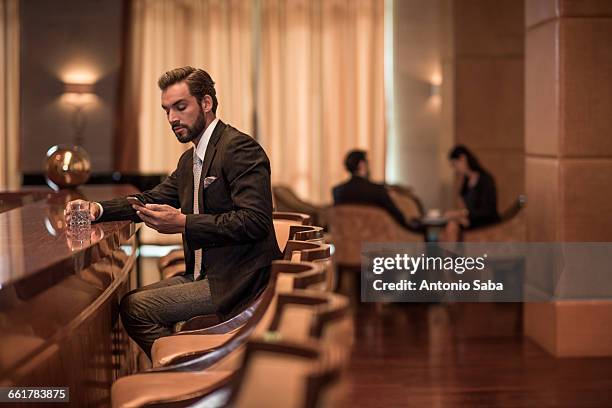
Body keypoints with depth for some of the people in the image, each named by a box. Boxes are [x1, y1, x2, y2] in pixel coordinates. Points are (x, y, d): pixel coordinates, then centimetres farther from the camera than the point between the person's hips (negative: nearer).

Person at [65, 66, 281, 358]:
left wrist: (183, 223, -26)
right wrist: (99, 209, 2)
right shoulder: (190, 159, 18)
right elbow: (153, 200, 20)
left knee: (136, 308, -15)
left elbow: (255, 221, -23)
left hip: (237, 279, -10)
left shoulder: (240, 148, -14)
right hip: (205, 274, 10)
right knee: (128, 300, 3)